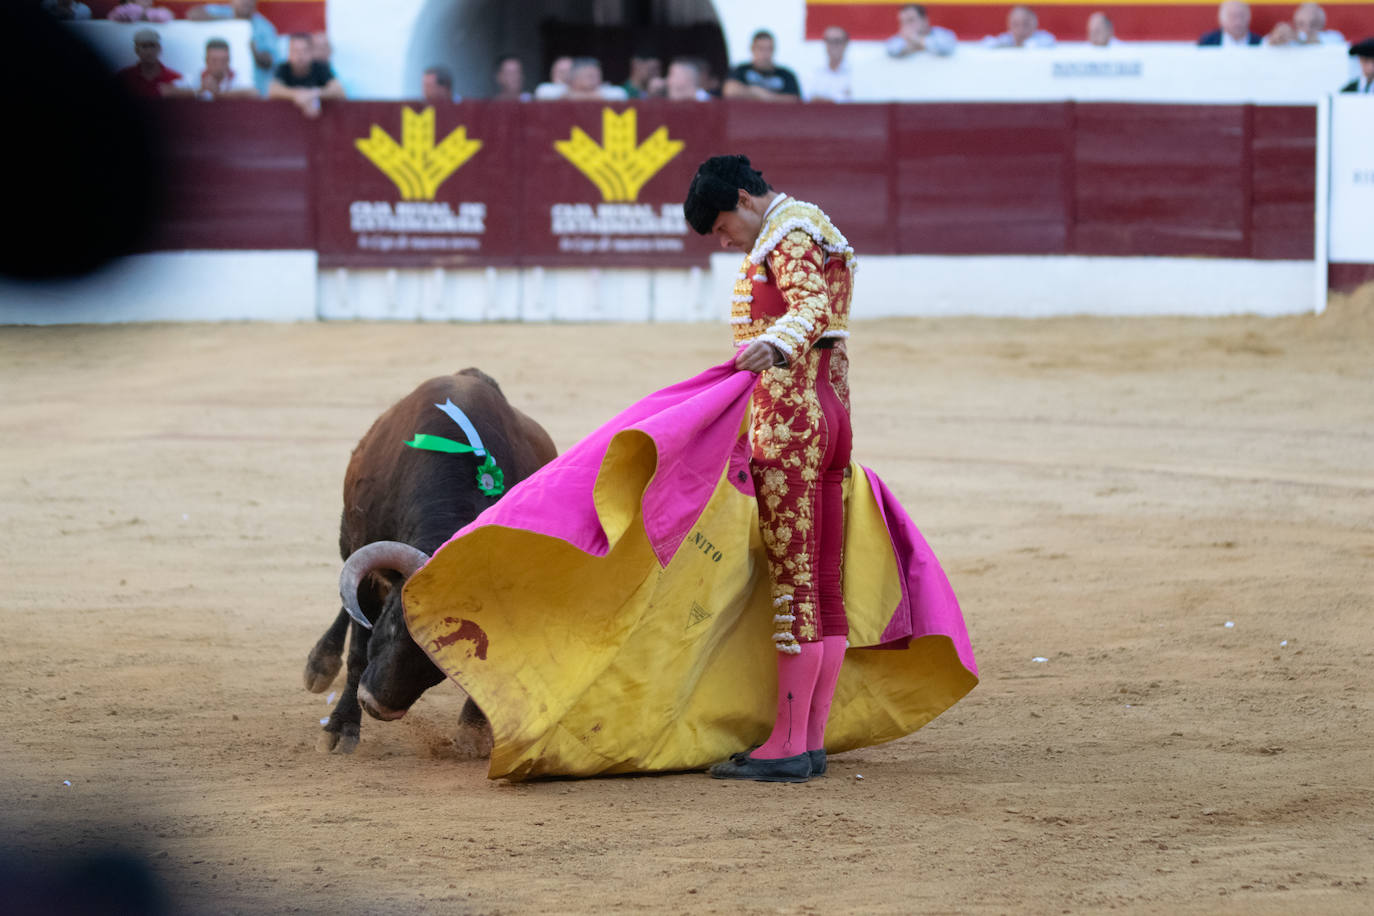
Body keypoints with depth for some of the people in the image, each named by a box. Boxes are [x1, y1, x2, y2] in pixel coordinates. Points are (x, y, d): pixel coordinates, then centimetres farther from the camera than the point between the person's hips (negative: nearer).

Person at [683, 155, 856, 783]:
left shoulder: (786, 234, -10)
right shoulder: (820, 234, 21)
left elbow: (813, 309, -28)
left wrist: (775, 346, -47)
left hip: (788, 422, -10)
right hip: (830, 419, 10)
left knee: (793, 582, -9)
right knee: (826, 584, 8)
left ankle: (787, 748, -9)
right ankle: (811, 740, 10)